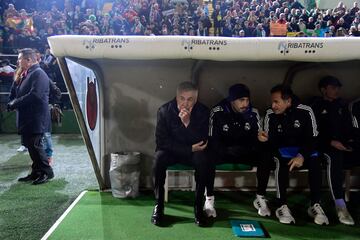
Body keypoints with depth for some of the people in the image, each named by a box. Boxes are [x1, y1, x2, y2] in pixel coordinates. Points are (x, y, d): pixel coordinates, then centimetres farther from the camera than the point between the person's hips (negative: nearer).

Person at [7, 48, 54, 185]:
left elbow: (35, 95, -24)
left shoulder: (38, 74, -12)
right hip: (27, 118, 9)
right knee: (30, 145, 12)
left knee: (35, 145, -6)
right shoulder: (26, 74, 16)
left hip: (35, 118, -9)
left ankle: (46, 172, 5)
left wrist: (15, 103, -15)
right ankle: (36, 172, 22)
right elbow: (14, 94, 17)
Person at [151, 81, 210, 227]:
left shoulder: (203, 111, -13)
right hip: (170, 150, 0)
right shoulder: (164, 110, -14)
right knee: (159, 158, -31)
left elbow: (203, 141, -18)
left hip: (193, 151, 0)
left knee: (202, 160, -31)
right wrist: (190, 149, -21)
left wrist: (188, 123, -34)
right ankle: (158, 205, -16)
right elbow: (161, 141, -15)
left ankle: (198, 206, -17)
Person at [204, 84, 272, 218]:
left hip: (245, 152, 3)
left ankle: (260, 198, -4)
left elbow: (257, 138, -1)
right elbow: (212, 140, -15)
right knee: (209, 158, -34)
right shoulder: (217, 112, -16)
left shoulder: (253, 113, -6)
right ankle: (209, 199, -18)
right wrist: (229, 150, -30)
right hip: (223, 152, -3)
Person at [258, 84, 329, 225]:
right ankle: (282, 206, -29)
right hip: (282, 150, 0)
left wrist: (302, 156, -28)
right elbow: (269, 140, -5)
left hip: (303, 149, 1)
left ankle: (315, 205, -20)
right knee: (281, 160, -34)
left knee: (315, 160, -30)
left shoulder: (305, 112, -11)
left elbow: (313, 138, -12)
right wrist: (264, 139, -30)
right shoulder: (270, 114, -8)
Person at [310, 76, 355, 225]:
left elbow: (348, 127, 16)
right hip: (324, 144, -5)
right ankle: (340, 206, -42)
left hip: (342, 143, 5)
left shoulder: (342, 105, 21)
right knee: (334, 157, -36)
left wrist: (350, 139, -4)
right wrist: (330, 142, -18)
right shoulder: (315, 106, 4)